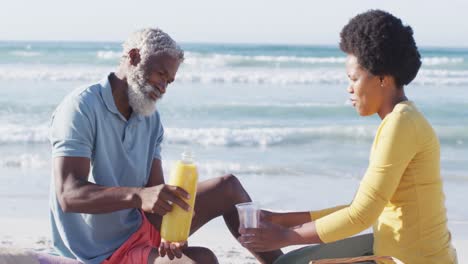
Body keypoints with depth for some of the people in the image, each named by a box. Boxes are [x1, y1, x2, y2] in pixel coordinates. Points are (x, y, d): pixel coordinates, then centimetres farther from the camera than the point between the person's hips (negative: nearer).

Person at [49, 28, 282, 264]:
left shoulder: (151, 120, 7)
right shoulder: (82, 107, -17)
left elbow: (156, 191, -1)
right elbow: (68, 195, -28)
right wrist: (137, 196, -43)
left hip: (143, 226, 8)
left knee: (228, 187, 7)